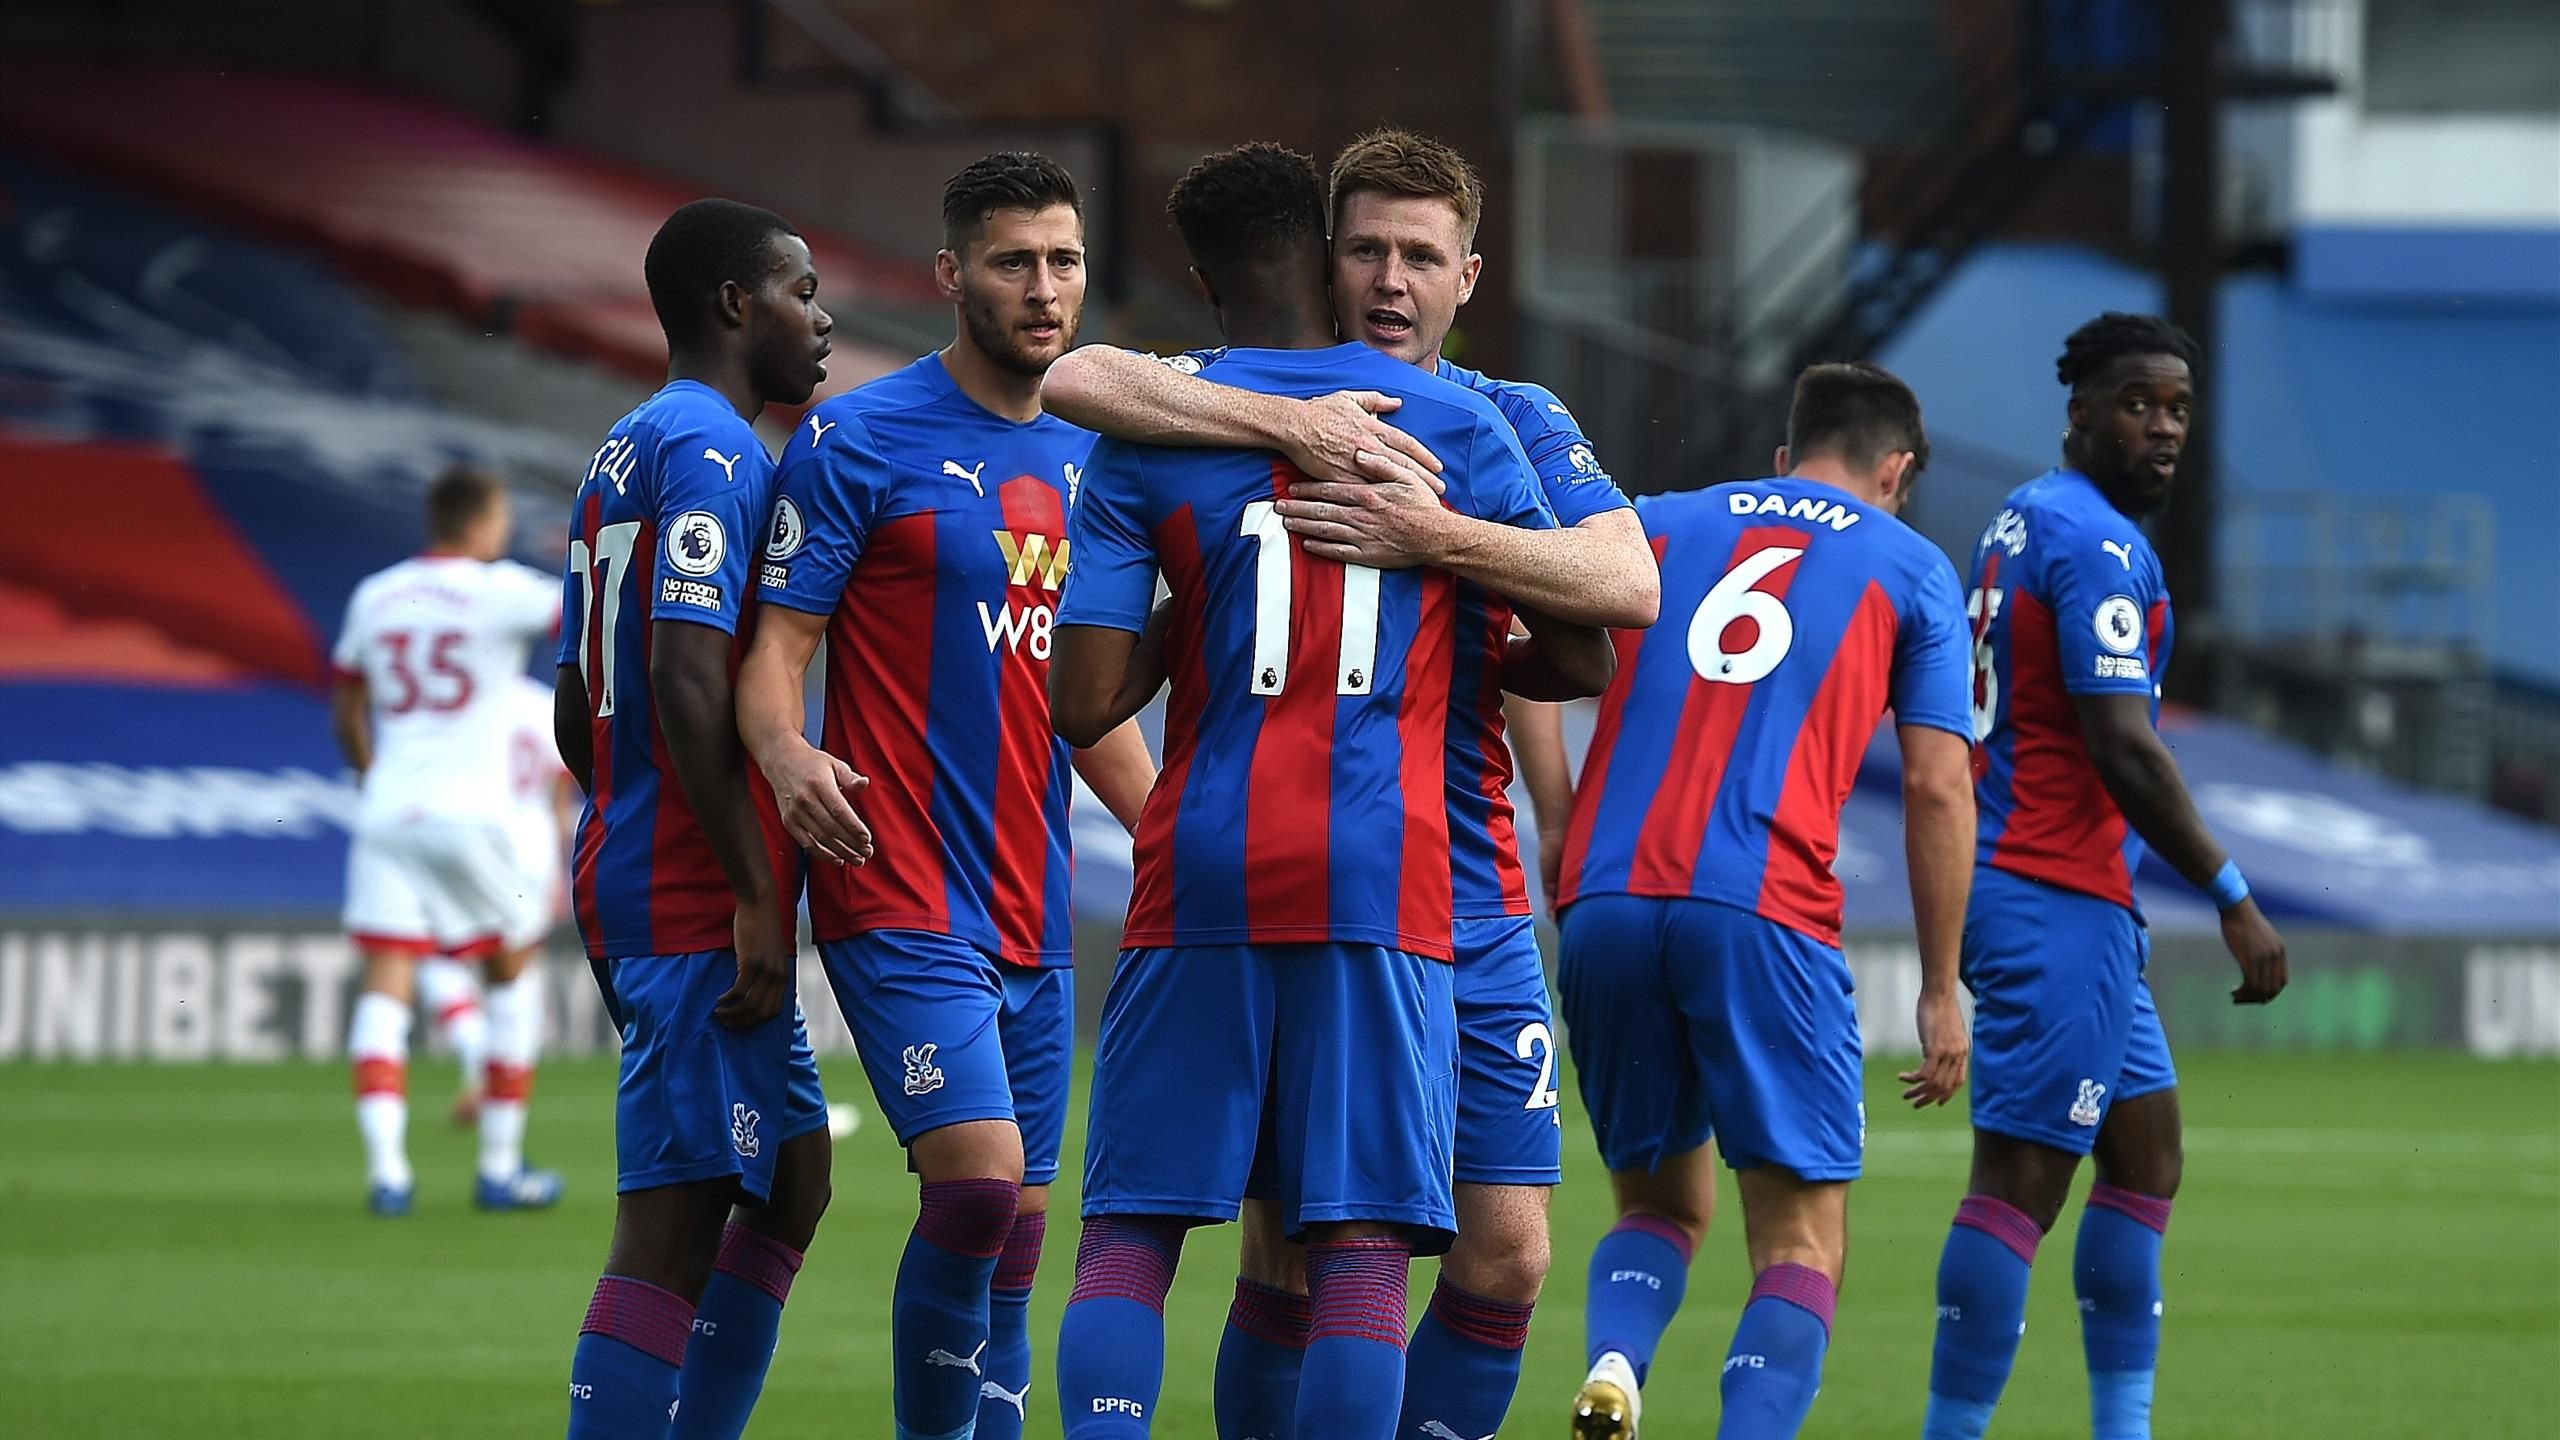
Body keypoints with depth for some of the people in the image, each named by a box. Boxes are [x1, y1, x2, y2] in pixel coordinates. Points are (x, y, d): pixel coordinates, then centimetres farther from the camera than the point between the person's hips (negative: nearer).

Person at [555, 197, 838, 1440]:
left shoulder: (621, 456, 18)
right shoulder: (714, 454, -12)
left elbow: (576, 708, 22)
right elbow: (688, 677, -22)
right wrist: (755, 898, -21)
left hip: (626, 875, 10)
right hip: (701, 904, -10)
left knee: (790, 1182, 16)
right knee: (674, 1220, -10)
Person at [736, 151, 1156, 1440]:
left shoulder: (1082, 463, 15)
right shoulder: (859, 441, -5)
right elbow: (774, 644, -8)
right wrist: (788, 754, -29)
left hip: (1034, 911, 7)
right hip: (903, 889, -7)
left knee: (1013, 1235, 6)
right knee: (978, 1181, -20)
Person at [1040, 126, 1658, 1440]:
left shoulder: (1517, 423, 6)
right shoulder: (1255, 398, 2)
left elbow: (1629, 583, -11)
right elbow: (1076, 381, -17)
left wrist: (1438, 536, -25)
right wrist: (1285, 422, -27)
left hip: (1468, 904, 2)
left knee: (1505, 1253, -2)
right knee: (1289, 1257, -4)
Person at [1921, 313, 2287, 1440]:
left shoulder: (2024, 519, 17)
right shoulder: (2099, 544, -14)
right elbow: (2121, 746, -21)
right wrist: (2233, 900, -17)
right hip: (2060, 899, -11)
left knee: (2146, 1146, 16)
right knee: (2022, 1178, -11)